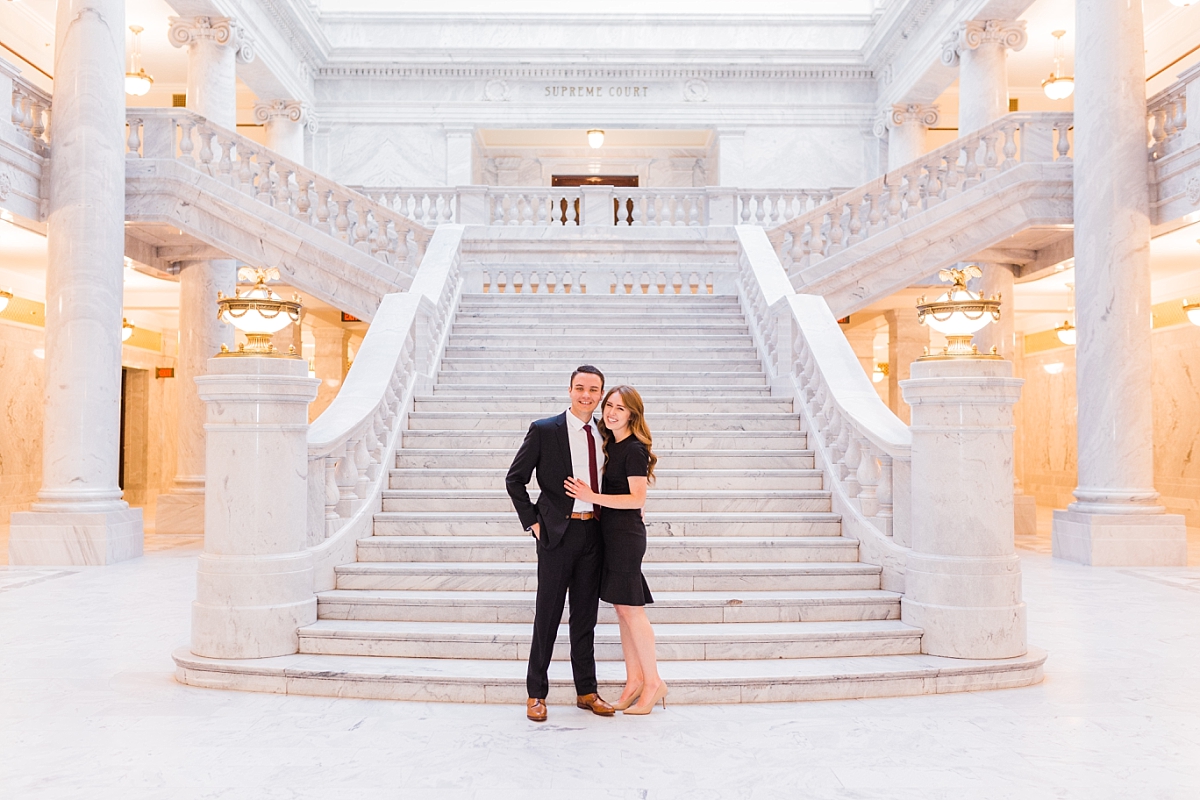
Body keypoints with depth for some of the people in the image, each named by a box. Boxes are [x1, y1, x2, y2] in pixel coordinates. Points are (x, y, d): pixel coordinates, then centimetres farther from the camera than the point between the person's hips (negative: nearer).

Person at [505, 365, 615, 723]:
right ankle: (536, 693, 17)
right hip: (558, 532, -4)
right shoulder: (544, 430, -5)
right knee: (548, 614, 3)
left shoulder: (603, 435, 9)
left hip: (593, 532, 4)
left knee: (586, 615, 13)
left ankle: (586, 691, 24)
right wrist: (533, 522, -6)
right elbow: (514, 479, -2)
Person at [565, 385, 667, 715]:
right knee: (622, 609, 12)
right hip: (611, 532, 9)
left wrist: (593, 497, -19)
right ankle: (634, 680, 20)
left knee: (630, 609, -3)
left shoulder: (634, 449, -13)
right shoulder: (612, 444, 12)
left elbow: (637, 499, -17)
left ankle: (653, 682, 9)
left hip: (626, 534, -9)